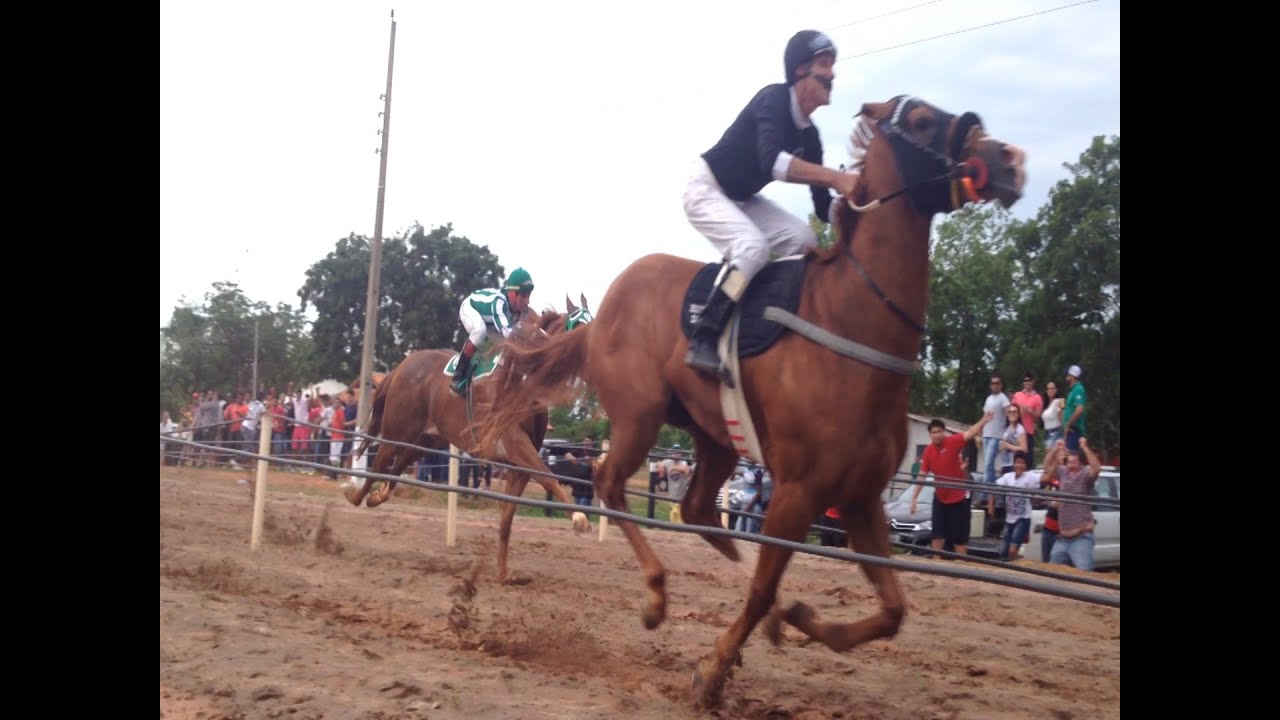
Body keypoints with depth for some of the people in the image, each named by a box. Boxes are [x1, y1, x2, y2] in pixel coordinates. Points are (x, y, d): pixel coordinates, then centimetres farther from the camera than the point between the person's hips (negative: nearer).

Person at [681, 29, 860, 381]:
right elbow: (772, 161, -42)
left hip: (740, 199, 9)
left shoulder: (808, 135, 0)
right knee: (753, 246, -30)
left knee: (804, 240, -3)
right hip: (705, 189, -9)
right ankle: (703, 341, -32)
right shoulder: (775, 99, -22)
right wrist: (837, 178, -48)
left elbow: (822, 209, 1)